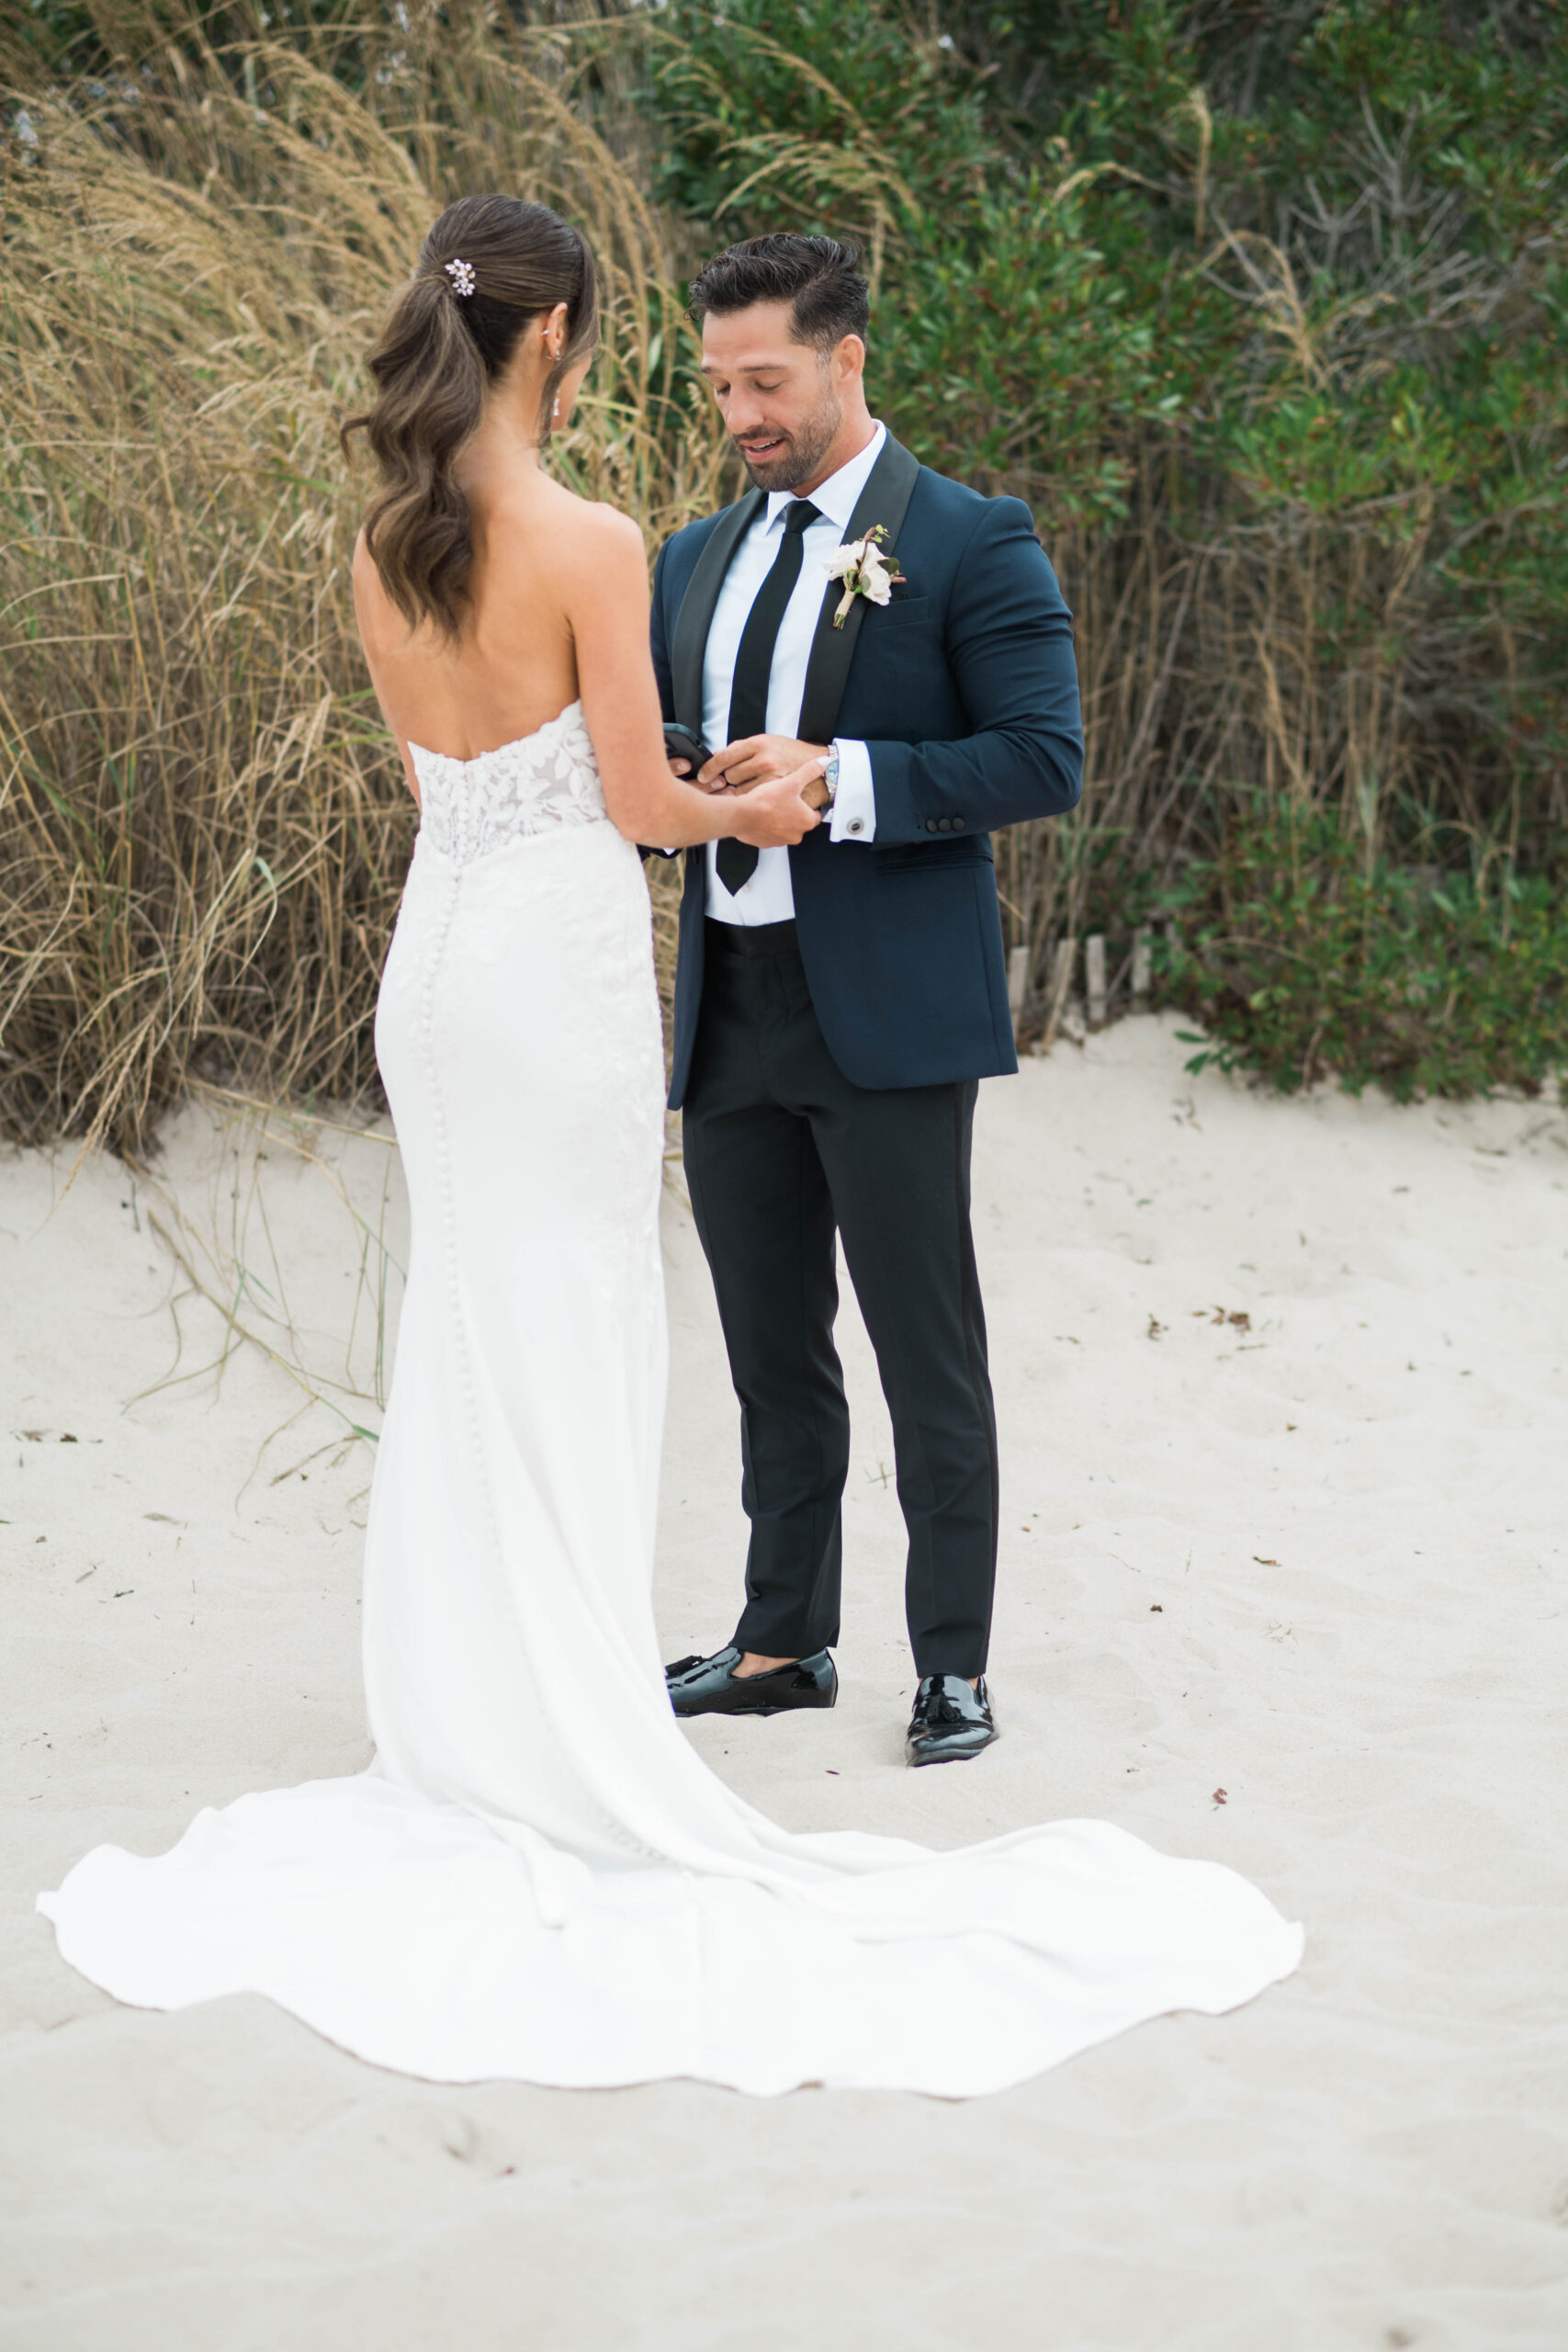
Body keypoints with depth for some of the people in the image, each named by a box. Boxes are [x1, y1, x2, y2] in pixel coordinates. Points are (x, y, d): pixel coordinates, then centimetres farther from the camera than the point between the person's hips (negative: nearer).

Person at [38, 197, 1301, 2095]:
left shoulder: (384, 547, 4)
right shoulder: (590, 546, -17)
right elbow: (639, 797, -14)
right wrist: (756, 810, 8)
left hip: (437, 954, 7)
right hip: (558, 960, -7)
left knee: (465, 1338, 15)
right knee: (568, 1347, 2)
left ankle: (459, 1720, 22)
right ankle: (570, 1742, 9)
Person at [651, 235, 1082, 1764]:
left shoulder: (970, 546, -6)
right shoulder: (695, 561, 14)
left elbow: (1044, 760, -13)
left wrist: (837, 780, -21)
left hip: (889, 1014, -6)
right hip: (731, 1008, 6)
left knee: (927, 1354, 0)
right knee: (771, 1351, 14)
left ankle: (952, 1667, 9)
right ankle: (784, 1643, 24)